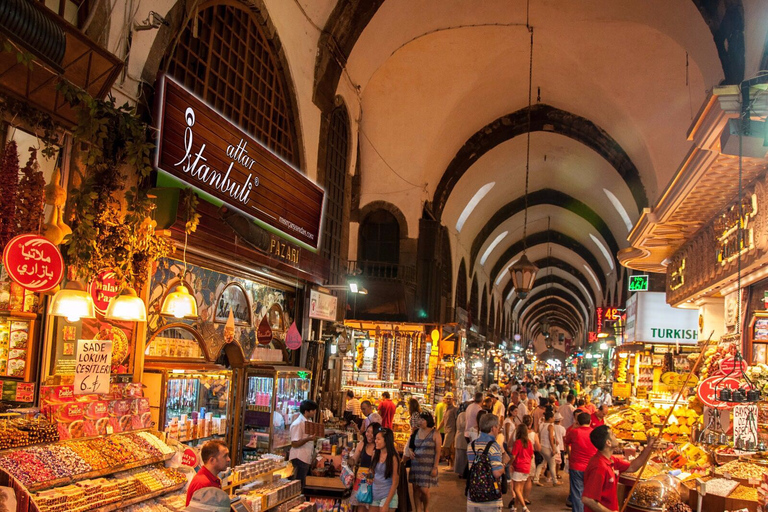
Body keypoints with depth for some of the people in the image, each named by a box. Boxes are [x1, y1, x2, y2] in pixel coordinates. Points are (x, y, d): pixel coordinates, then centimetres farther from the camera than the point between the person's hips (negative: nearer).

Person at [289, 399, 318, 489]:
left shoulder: (308, 422, 12)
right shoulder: (297, 424, -17)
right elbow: (294, 444, -20)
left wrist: (314, 437, 9)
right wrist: (309, 439, -30)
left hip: (306, 458, 9)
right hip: (299, 458, -9)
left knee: (301, 485, 13)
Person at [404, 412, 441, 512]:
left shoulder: (434, 434, -6)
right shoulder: (416, 432, 6)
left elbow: (438, 452, -6)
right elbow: (410, 446, 16)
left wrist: (435, 467, -10)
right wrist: (410, 451, -7)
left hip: (428, 465, -4)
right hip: (415, 464, 4)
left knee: (424, 489, -6)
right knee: (416, 488, 4)